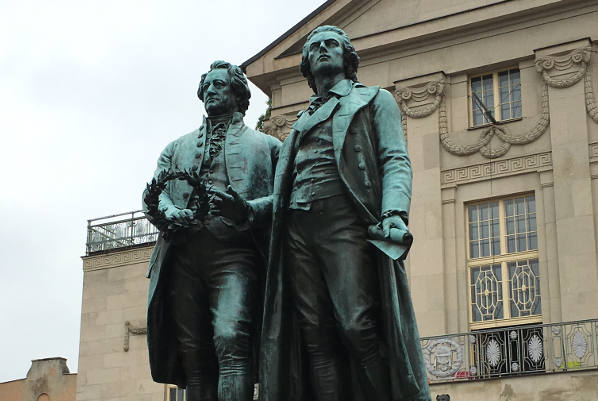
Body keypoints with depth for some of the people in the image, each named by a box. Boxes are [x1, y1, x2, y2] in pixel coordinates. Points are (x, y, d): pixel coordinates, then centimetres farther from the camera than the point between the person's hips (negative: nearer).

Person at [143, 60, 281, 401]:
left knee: (231, 340, -24)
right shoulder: (177, 148, 30)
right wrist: (169, 212, -8)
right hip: (183, 254, 4)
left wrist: (246, 209, -15)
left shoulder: (266, 145, 21)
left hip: (233, 251, -3)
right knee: (193, 354, -4)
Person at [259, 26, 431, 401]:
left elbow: (395, 160, 3)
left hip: (345, 219, -5)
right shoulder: (303, 119, 31)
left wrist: (395, 211, -16)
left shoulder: (375, 100, 17)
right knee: (315, 336, -4)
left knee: (357, 327, -17)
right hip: (298, 227, 5)